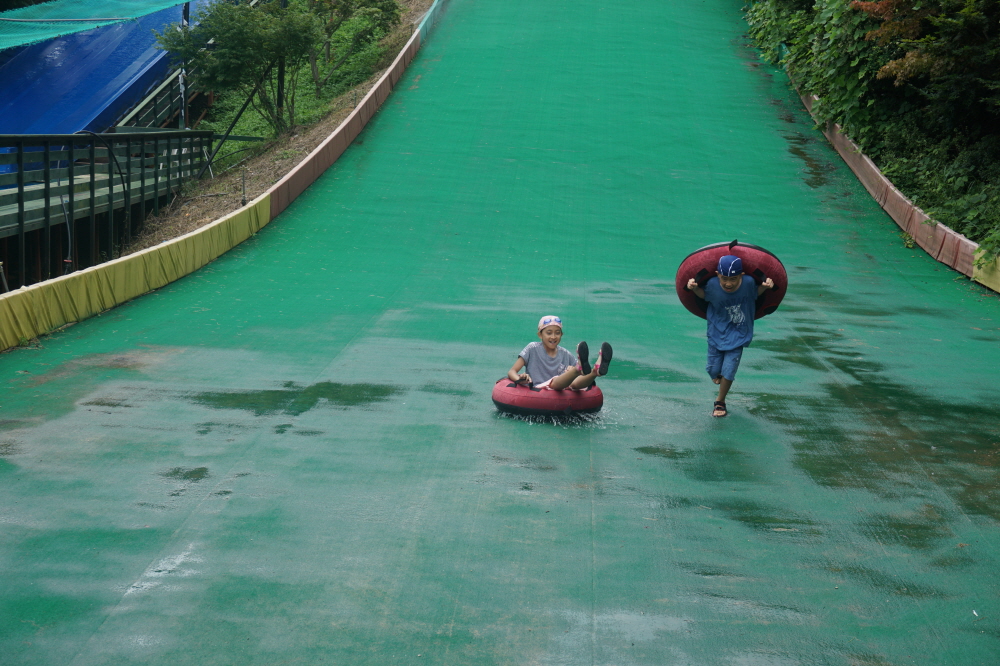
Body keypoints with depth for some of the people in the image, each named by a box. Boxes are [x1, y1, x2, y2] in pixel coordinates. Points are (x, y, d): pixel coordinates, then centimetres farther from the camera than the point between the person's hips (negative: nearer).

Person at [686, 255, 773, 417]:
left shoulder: (748, 283, -20)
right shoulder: (712, 285, -20)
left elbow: (756, 292, 3)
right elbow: (703, 294, 2)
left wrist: (765, 286, -16)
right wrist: (694, 288, -17)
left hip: (737, 336, -1)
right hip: (717, 333, 1)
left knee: (728, 372, -4)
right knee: (713, 369, 7)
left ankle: (720, 402, 20)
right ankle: (718, 375, 46)